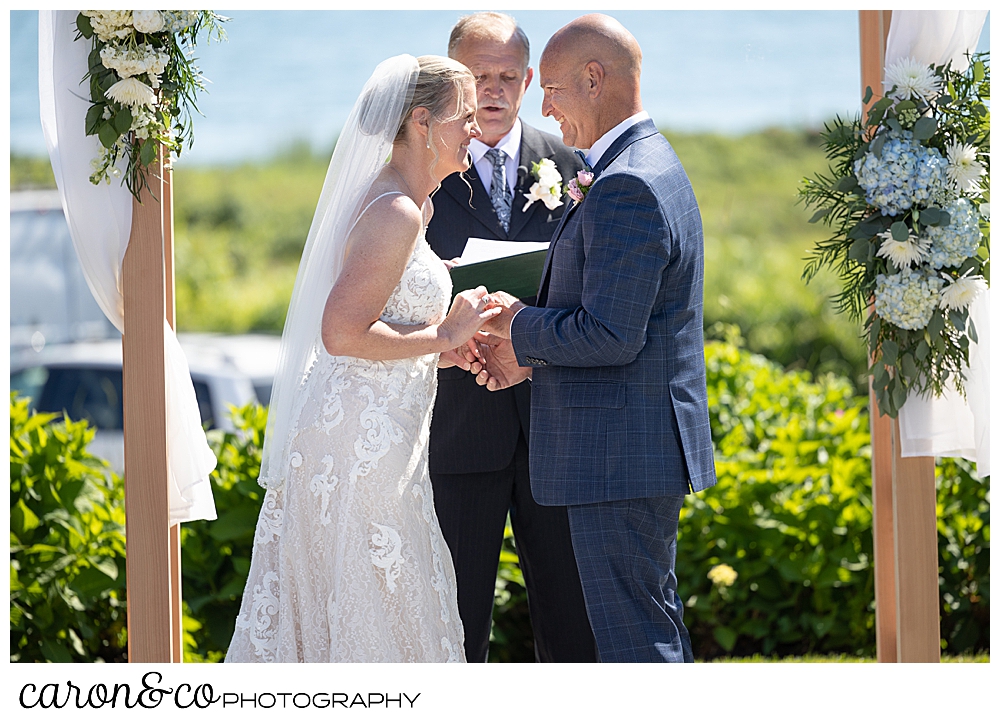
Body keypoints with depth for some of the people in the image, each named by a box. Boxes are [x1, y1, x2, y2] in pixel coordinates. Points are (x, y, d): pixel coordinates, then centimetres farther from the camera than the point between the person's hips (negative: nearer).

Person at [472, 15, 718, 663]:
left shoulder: (626, 186, -20)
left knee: (633, 639, -6)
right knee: (658, 627, 17)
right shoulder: (655, 166, 15)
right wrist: (534, 356, 7)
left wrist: (522, 328, -8)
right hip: (648, 448, 11)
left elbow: (611, 336, -24)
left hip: (619, 457, -11)